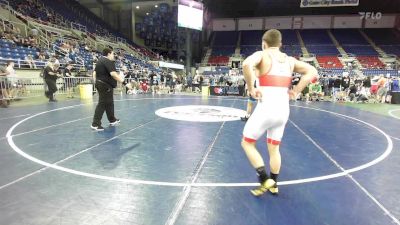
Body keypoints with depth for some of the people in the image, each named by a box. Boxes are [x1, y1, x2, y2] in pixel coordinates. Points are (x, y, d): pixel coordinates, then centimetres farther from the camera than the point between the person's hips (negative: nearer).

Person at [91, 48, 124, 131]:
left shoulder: (99, 61, 16)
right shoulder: (108, 61, -14)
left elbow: (94, 73, 19)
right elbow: (113, 73, -25)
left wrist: (96, 82, 23)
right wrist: (120, 79, -15)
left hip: (100, 83, 10)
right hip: (105, 85, -10)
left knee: (109, 103, 19)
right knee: (102, 104, -8)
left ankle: (112, 120, 32)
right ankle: (95, 124, -7)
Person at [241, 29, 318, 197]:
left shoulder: (262, 55, -2)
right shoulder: (290, 60, 15)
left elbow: (246, 65, -24)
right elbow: (313, 72, 13)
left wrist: (251, 89, -15)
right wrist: (295, 92, 9)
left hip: (266, 108, -6)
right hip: (283, 109, 6)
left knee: (247, 143, 11)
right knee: (274, 148, 22)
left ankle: (265, 180, 5)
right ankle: (274, 184, 31)